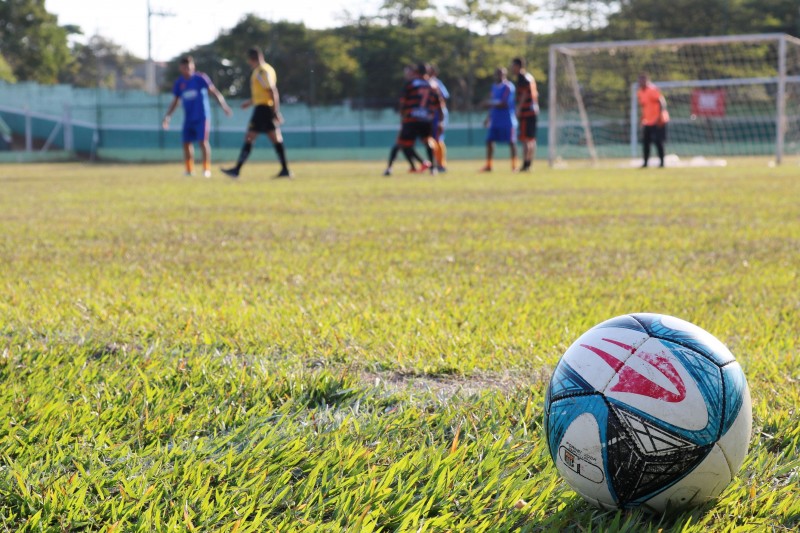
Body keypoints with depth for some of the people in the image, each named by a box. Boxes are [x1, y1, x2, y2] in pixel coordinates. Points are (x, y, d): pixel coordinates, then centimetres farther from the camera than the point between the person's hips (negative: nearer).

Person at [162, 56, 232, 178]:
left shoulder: (200, 78, -7)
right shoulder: (179, 83, 6)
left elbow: (214, 91, -7)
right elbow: (175, 101, 16)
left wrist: (224, 105, -16)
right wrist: (167, 116, 11)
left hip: (202, 116, -5)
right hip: (188, 118, 5)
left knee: (203, 141, -10)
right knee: (186, 142, 4)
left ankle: (207, 169, -2)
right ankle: (189, 170, 15)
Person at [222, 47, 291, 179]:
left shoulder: (261, 72, -13)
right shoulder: (267, 69, 17)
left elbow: (272, 91, -20)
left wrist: (275, 111, -23)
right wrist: (250, 101, 30)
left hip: (262, 109, -10)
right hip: (269, 108, 10)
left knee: (249, 138, -6)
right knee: (276, 139, 6)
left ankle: (237, 169, -6)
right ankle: (285, 170, 3)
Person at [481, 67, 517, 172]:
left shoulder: (508, 87, -11)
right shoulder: (495, 87, 14)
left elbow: (505, 104, -18)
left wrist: (489, 104, -19)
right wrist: (488, 117, 17)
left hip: (507, 120, -8)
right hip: (495, 119, 8)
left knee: (511, 142, -2)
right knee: (489, 141, 4)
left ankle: (514, 166, 3)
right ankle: (488, 166, 9)